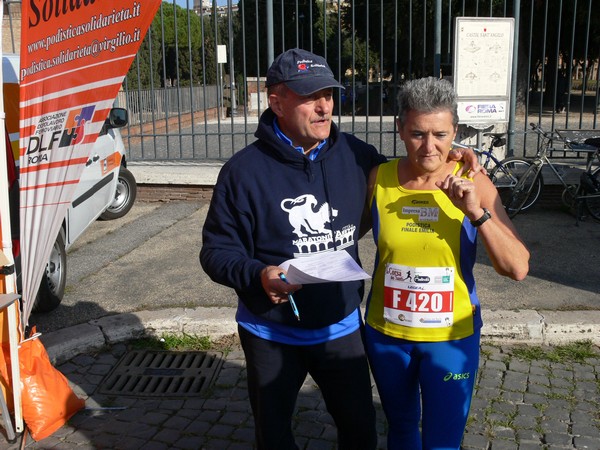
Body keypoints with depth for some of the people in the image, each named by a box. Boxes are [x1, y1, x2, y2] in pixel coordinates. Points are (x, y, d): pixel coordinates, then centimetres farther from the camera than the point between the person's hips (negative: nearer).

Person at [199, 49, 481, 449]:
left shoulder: (356, 155, -7)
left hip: (341, 327, 2)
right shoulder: (244, 170, -16)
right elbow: (216, 250, -11)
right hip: (271, 334, -2)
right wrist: (257, 275, -31)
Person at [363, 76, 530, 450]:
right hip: (386, 333, 2)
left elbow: (518, 268, -17)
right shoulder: (379, 179, -10)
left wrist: (477, 212, -27)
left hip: (452, 337, -2)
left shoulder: (473, 184, -13)